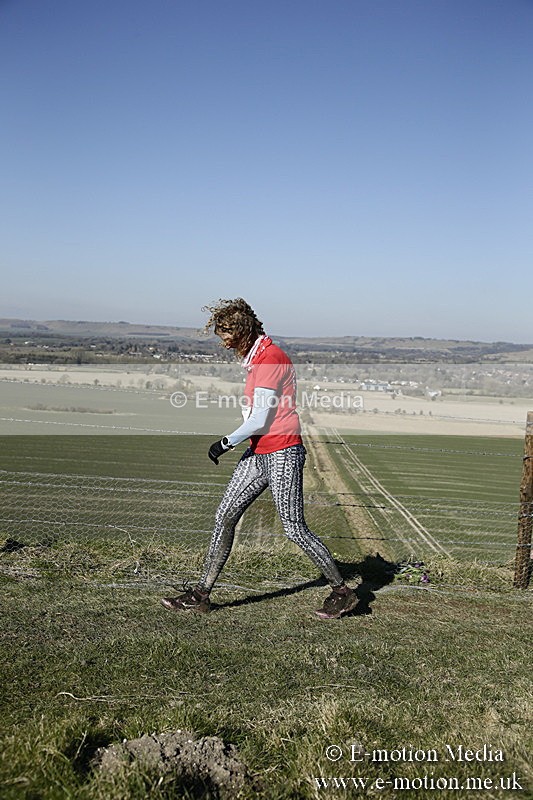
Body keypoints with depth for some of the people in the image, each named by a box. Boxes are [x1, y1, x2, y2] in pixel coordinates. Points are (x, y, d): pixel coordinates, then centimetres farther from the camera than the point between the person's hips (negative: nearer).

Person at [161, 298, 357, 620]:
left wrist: (226, 443, -7)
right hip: (259, 452, 10)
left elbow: (259, 420, -17)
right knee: (225, 516, 6)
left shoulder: (270, 358, -15)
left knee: (295, 529, -5)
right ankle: (201, 594, 14)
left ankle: (342, 592, 12)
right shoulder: (256, 357, 15)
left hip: (282, 454, -10)